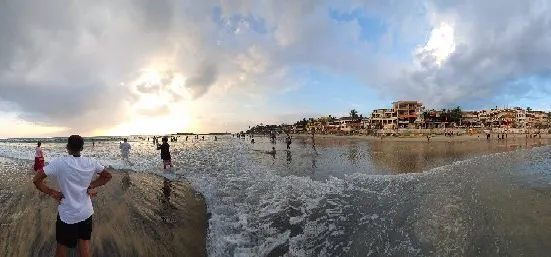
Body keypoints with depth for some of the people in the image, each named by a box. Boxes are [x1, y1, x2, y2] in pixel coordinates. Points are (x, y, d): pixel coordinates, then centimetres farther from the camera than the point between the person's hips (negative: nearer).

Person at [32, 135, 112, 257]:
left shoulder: (59, 163, -17)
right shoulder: (91, 162, -8)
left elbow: (36, 180, -16)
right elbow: (107, 176, 3)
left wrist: (52, 193, -6)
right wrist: (91, 186, 3)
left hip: (67, 214, -2)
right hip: (86, 212, 3)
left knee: (61, 245, 21)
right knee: (84, 244, 20)